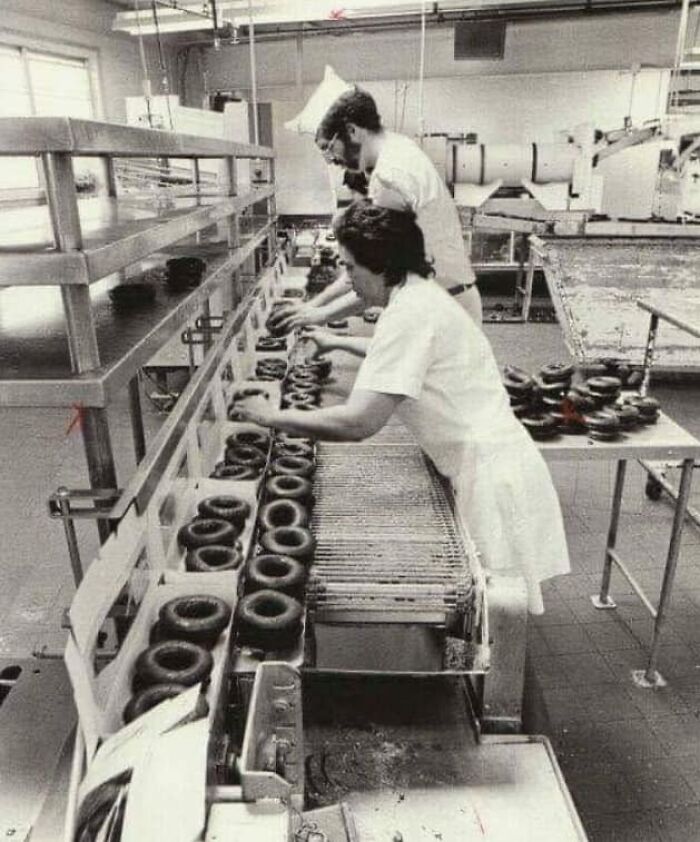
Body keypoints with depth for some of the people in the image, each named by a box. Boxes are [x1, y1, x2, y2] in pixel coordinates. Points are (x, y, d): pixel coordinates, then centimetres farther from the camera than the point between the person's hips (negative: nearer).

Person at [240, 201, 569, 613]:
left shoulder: (410, 311, -20)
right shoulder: (422, 293, 11)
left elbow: (358, 422, -26)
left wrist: (273, 416, -14)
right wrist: (337, 342, 38)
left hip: (490, 474, -9)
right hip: (492, 461, 9)